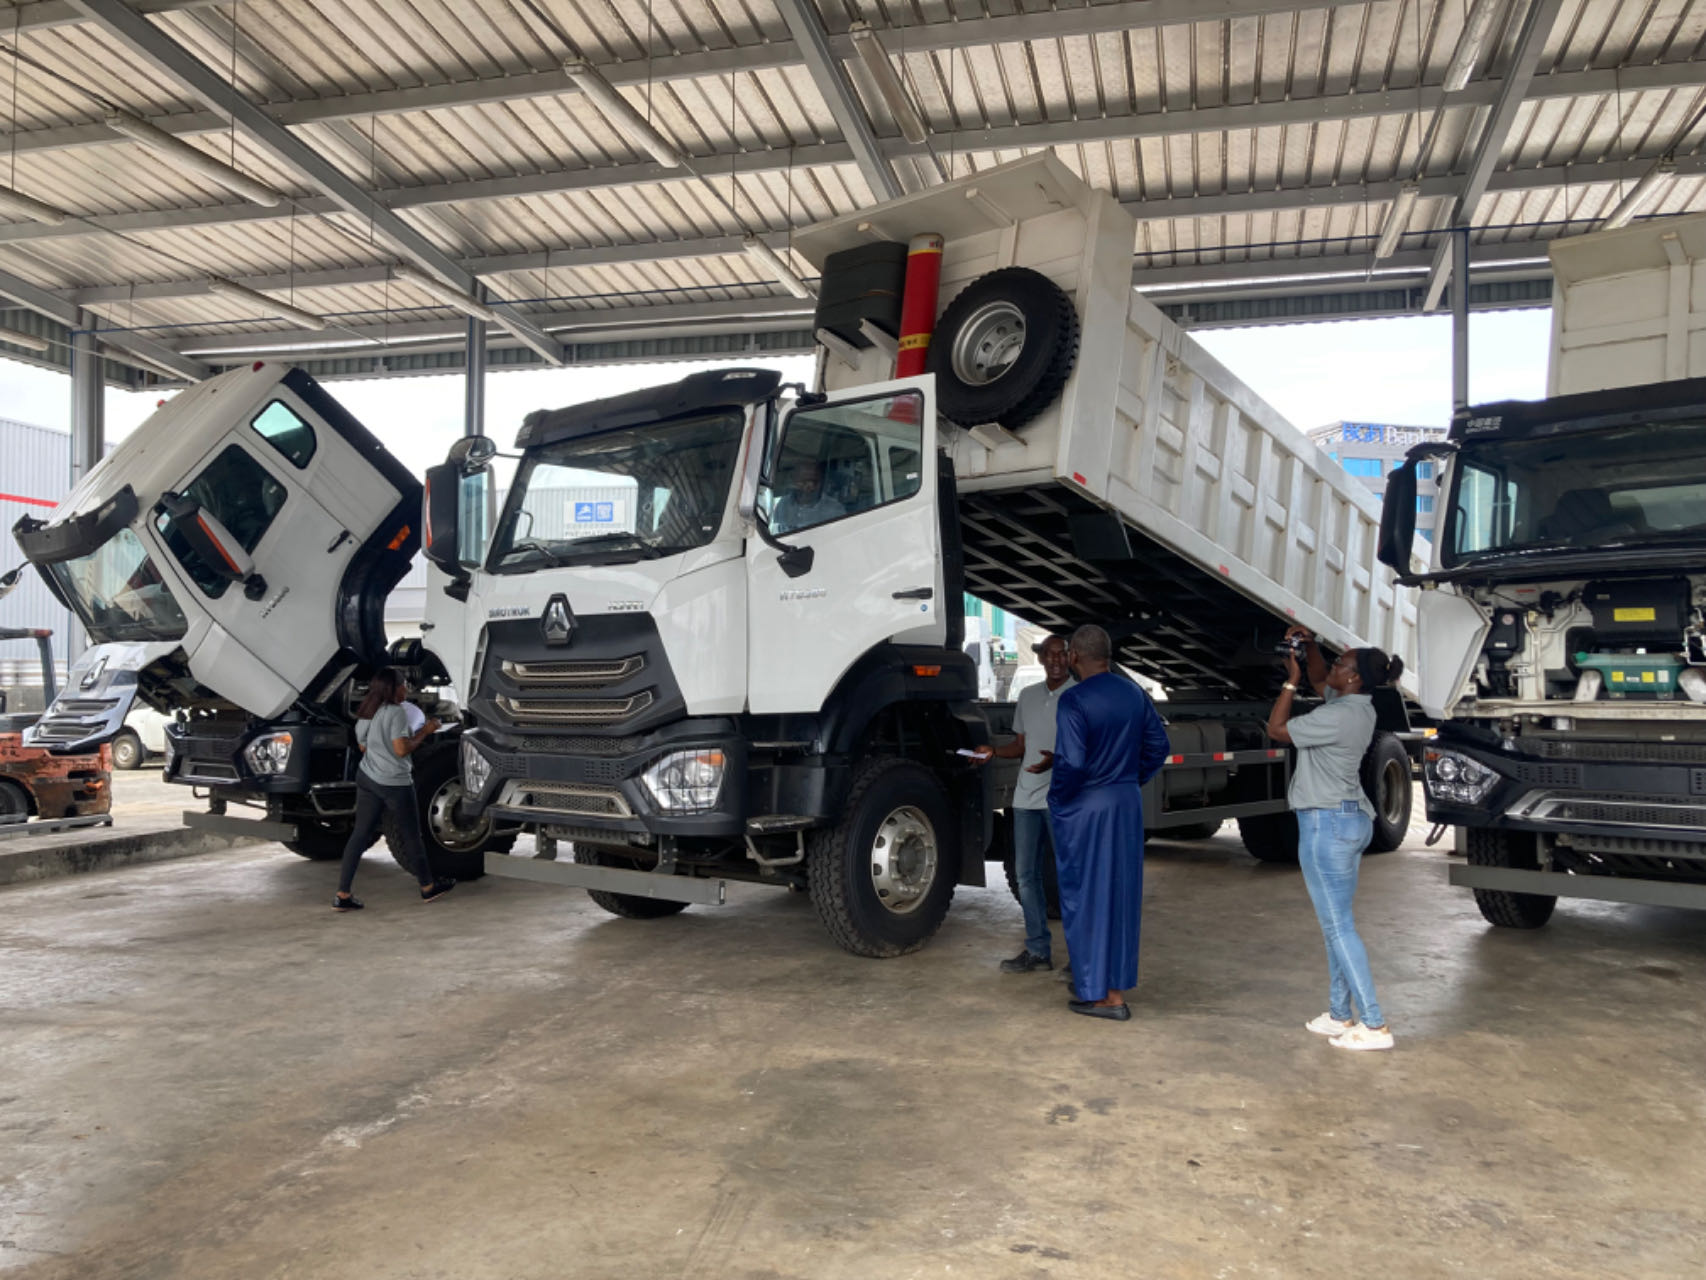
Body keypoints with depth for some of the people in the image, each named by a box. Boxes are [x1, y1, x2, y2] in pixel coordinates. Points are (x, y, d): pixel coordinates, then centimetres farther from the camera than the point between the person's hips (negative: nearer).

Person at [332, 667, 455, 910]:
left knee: (360, 834, 6)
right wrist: (424, 732, -8)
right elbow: (402, 750, -20)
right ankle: (428, 886, 22)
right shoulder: (396, 712, -16)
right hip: (394, 783, -7)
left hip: (366, 779, 7)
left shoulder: (366, 713, 9)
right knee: (412, 835, 8)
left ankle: (342, 895, 4)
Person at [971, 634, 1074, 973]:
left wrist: (1057, 759, -26)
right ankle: (1038, 950, 20)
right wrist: (994, 752, 1)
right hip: (1027, 797, 6)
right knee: (1026, 874, 9)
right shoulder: (1028, 696, 14)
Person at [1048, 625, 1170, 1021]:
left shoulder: (1074, 701, -18)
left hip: (1084, 810, -7)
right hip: (1128, 805, 7)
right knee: (1122, 894, 15)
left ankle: (1099, 993, 11)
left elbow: (1071, 762, -24)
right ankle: (1118, 983, 25)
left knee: (1087, 898, 5)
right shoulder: (1134, 693, 5)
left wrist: (1056, 798, -8)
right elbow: (1158, 746, 10)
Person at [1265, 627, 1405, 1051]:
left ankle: (1375, 1026, -2)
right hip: (1352, 820, 10)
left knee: (1338, 926, -5)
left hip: (1326, 823, -10)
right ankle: (1340, 1015, 22)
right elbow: (1321, 681, 25)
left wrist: (1291, 680, -6)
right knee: (1336, 922, 15)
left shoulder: (1338, 717, -21)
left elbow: (1276, 729, -13)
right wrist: (1310, 647, 9)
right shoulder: (1357, 706, 7)